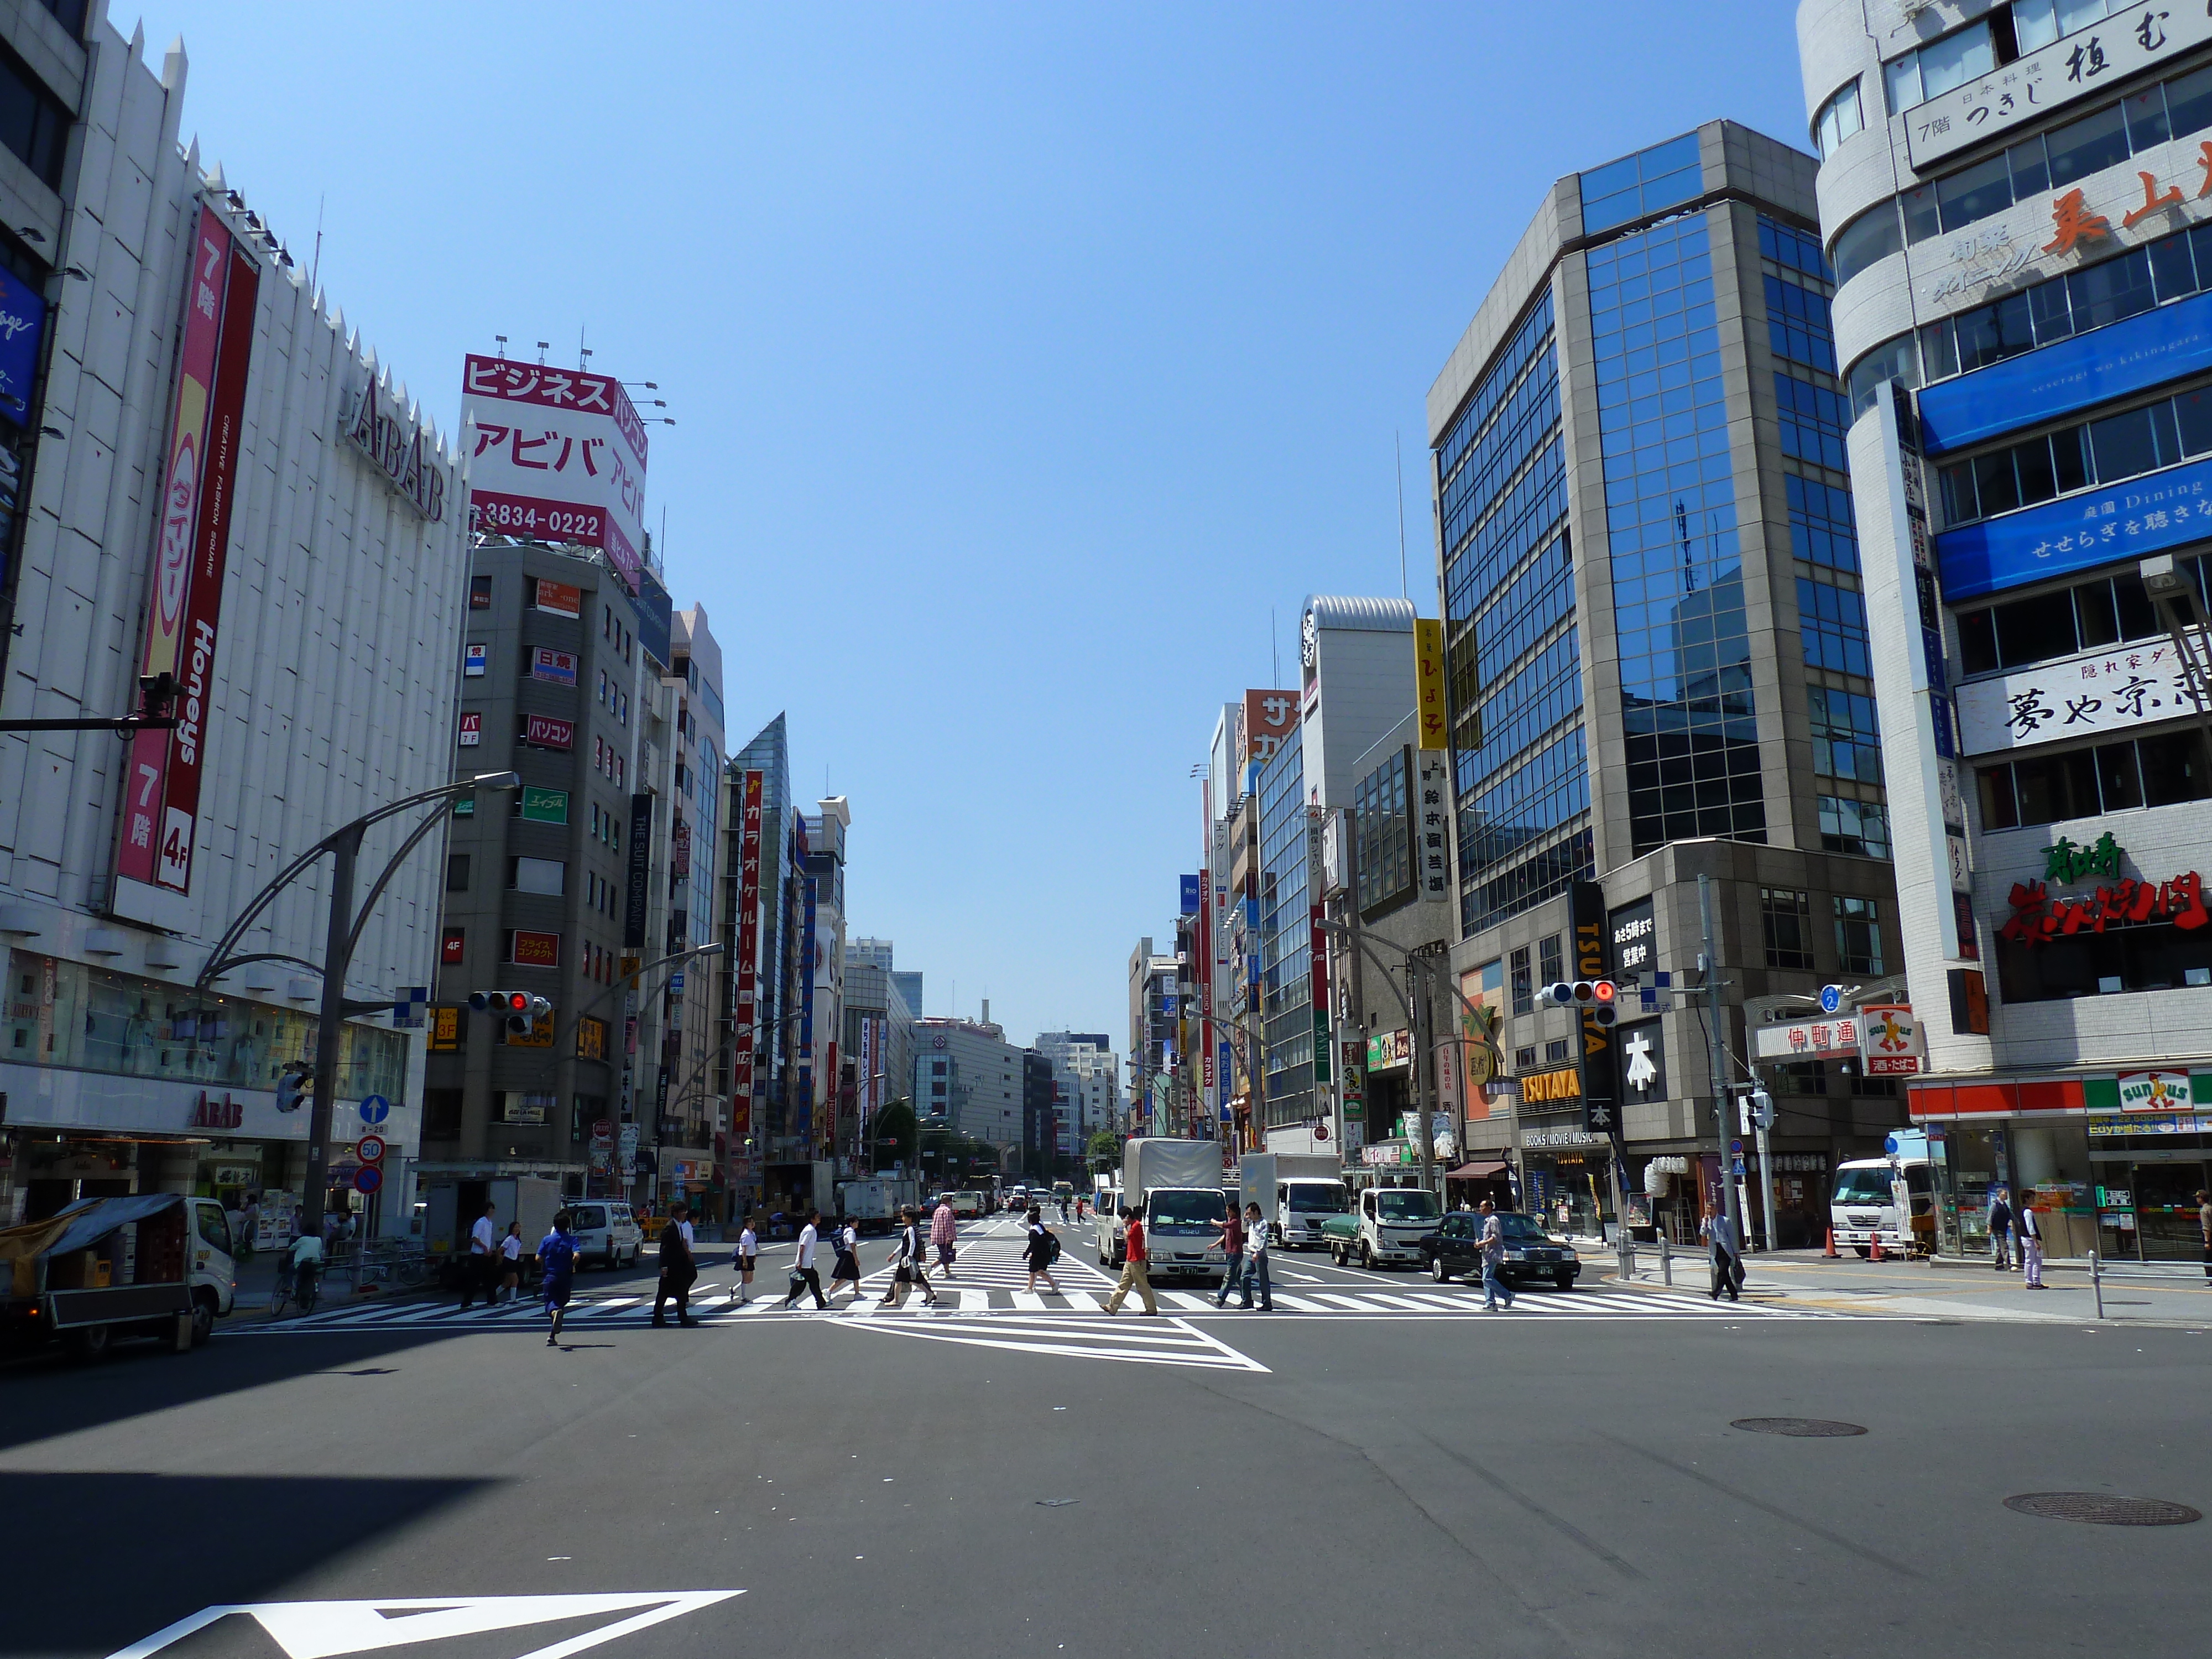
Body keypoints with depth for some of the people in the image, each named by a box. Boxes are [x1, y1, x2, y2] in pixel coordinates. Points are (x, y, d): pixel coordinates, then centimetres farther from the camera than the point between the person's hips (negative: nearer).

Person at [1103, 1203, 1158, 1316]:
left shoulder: (1137, 1225, -16)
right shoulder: (1134, 1226, 15)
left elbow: (1127, 1237, -21)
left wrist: (1125, 1227, -11)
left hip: (1137, 1262, -10)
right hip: (1130, 1261, 10)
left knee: (1143, 1286, -2)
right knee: (1123, 1285, 10)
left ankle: (1151, 1309, 6)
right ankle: (1112, 1307, 12)